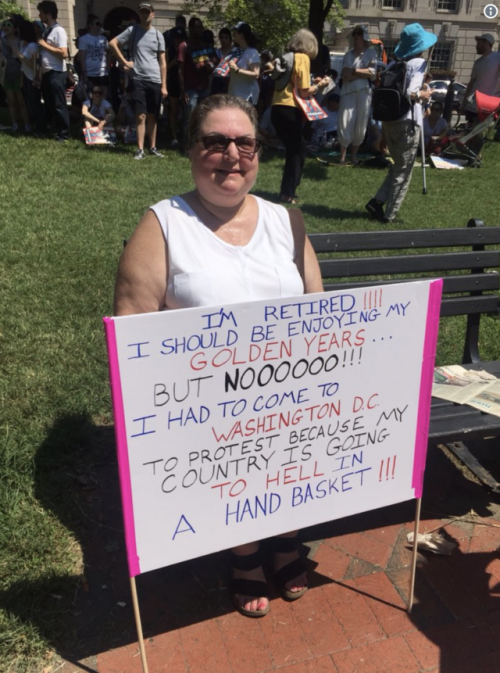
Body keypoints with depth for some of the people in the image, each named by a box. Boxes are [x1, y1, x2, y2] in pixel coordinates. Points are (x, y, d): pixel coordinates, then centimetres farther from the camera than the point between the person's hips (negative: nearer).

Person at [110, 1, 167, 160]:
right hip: (138, 80, -2)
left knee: (153, 117, 7)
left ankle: (153, 147, 16)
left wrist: (164, 85, 0)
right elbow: (112, 43, 5)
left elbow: (162, 62, 7)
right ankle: (140, 149, -3)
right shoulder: (132, 30, 4)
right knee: (141, 116, -6)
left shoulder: (158, 35, 9)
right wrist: (124, 62, -1)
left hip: (155, 81, 2)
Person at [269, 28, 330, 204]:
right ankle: (287, 194, 8)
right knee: (296, 150, 6)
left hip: (277, 108, 7)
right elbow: (304, 93, -9)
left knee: (297, 148, 20)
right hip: (290, 110, -7)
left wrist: (312, 83, 24)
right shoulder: (303, 58, -5)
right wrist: (319, 85, 7)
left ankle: (288, 189, 24)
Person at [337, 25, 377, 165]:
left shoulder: (371, 52, 7)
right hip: (348, 92, 1)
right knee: (345, 123, -8)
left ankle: (354, 154, 17)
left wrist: (353, 71, -3)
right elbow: (345, 76, 0)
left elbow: (372, 73, -4)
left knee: (361, 124, 3)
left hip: (364, 92, 0)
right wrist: (363, 73, -8)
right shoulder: (348, 54, 10)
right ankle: (342, 155, 2)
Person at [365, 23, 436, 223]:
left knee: (397, 166, 21)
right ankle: (389, 214, 8)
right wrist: (422, 95, -4)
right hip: (407, 122, -7)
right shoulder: (418, 63, -9)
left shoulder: (393, 64, 9)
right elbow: (409, 93, -22)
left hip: (388, 121, 7)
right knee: (403, 170, 5)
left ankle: (377, 202, 12)